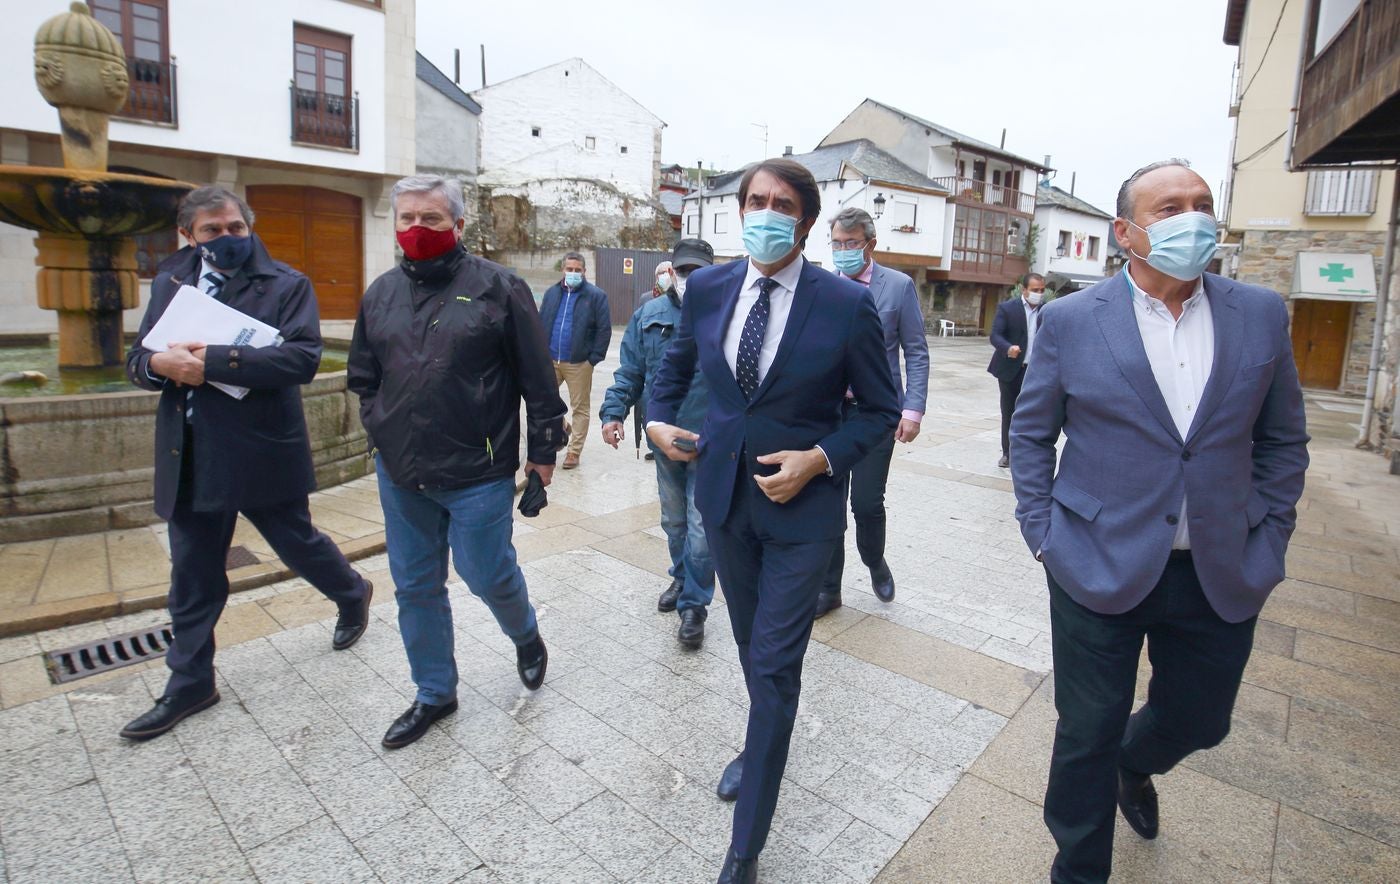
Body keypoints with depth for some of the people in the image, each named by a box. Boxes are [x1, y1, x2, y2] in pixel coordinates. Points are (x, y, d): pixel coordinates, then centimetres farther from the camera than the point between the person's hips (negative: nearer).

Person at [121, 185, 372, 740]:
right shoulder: (169, 282, 11)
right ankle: (190, 684, 28)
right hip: (190, 456, 5)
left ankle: (353, 594, 42)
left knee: (297, 543, 12)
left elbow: (303, 357, -20)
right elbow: (137, 360, 10)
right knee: (193, 575, 13)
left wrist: (214, 361, -26)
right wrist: (159, 363, -14)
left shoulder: (287, 284, -5)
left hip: (263, 450, -4)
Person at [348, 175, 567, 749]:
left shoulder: (498, 288, -7)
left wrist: (543, 449, -5)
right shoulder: (381, 293, 9)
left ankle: (526, 637, 40)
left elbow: (537, 378, -6)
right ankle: (434, 693, 33)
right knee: (415, 587, 13)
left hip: (477, 474, -5)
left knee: (488, 575, 5)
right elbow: (362, 375, 20)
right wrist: (380, 431, 9)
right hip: (399, 474, 6)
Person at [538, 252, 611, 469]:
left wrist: (594, 358, -12)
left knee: (580, 408, 5)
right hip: (550, 360, 4)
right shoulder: (552, 293, 8)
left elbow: (604, 329, -7)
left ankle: (574, 451, 16)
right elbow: (541, 324, 12)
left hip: (579, 362, -4)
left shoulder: (596, 296, -5)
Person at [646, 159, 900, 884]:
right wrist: (659, 417, 2)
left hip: (802, 505, -4)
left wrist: (819, 459, -17)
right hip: (723, 493, 4)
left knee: (774, 667, 1)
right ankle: (764, 746, 51)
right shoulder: (706, 289, -2)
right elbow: (676, 365, 17)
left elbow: (881, 410, -4)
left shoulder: (846, 303, -13)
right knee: (752, 644, 22)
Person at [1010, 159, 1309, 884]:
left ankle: (1133, 766, 57)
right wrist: (1043, 534, -5)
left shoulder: (1261, 315, 2)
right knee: (1087, 735, 10)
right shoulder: (1070, 320, -6)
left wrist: (1269, 539, 3)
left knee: (1197, 720, 21)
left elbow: (1283, 440, 10)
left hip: (1222, 575, 4)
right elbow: (1030, 434, 1)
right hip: (1098, 569, -3)